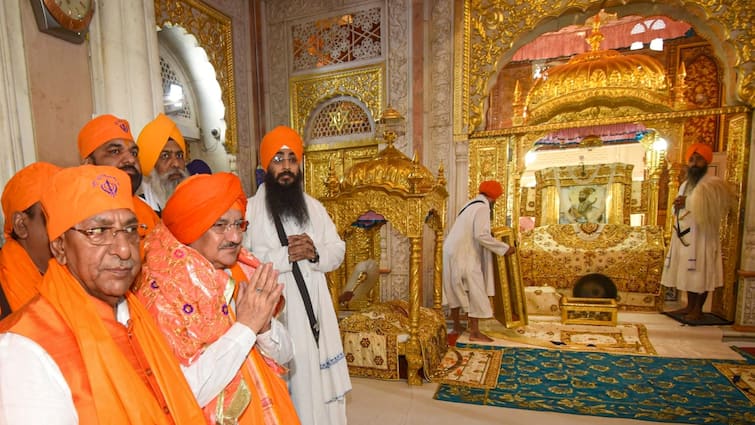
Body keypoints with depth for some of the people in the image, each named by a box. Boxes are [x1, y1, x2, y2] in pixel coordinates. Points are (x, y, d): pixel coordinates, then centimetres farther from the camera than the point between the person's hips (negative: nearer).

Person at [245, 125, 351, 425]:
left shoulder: (314, 207, 10)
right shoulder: (249, 210, -6)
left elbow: (338, 251, 9)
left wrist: (315, 252, -11)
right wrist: (285, 255, -20)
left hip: (314, 311, 5)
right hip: (273, 315, -4)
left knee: (320, 384, 14)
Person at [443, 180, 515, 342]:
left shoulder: (471, 204, 16)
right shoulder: (483, 207, -13)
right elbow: (481, 236, -24)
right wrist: (504, 248, -16)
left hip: (453, 253, 10)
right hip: (463, 255, -10)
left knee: (456, 290, 16)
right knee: (475, 291, -2)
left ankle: (457, 326, 25)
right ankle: (474, 332, 2)